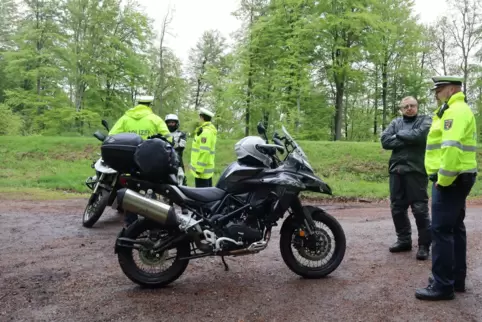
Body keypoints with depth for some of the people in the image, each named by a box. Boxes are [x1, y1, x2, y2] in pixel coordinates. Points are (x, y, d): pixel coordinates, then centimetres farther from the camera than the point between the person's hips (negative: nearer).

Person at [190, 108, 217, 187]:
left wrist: (199, 168, -22)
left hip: (203, 170, -11)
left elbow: (204, 152, -25)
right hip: (207, 169, 11)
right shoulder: (210, 130, 16)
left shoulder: (205, 131, -17)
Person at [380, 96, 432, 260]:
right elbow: (385, 141, -1)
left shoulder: (425, 121, 5)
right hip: (396, 170, 5)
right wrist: (408, 140, -9)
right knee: (397, 208, 10)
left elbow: (419, 135, -17)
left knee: (420, 209, -4)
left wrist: (399, 135, -2)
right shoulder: (396, 122, 15)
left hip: (416, 170, -5)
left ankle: (424, 244, 7)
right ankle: (404, 240, 25)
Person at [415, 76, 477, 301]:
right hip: (459, 178, 11)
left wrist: (443, 180, -22)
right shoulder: (456, 110, 20)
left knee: (441, 230, -8)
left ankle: (443, 285, -2)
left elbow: (452, 148, -27)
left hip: (451, 180, -11)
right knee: (455, 228, 15)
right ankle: (457, 278, 24)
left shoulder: (455, 111, -15)